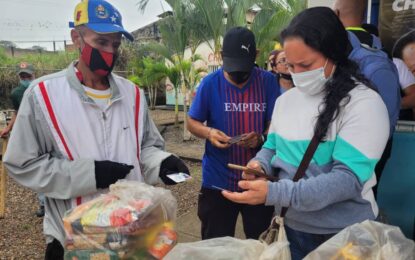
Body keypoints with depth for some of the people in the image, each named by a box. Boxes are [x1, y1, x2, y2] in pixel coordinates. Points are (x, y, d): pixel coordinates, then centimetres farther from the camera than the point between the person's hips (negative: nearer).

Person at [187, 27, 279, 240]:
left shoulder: (268, 81, -4)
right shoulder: (210, 83, -5)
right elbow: (192, 123, 2)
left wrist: (261, 138, -25)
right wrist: (208, 132, -20)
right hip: (217, 181, 0)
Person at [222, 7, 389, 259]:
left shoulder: (364, 103, -17)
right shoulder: (285, 100, 1)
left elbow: (349, 179, -24)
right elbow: (272, 147, 12)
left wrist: (273, 193, -32)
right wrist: (259, 164, -12)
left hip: (343, 234, -4)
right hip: (291, 225, 5)